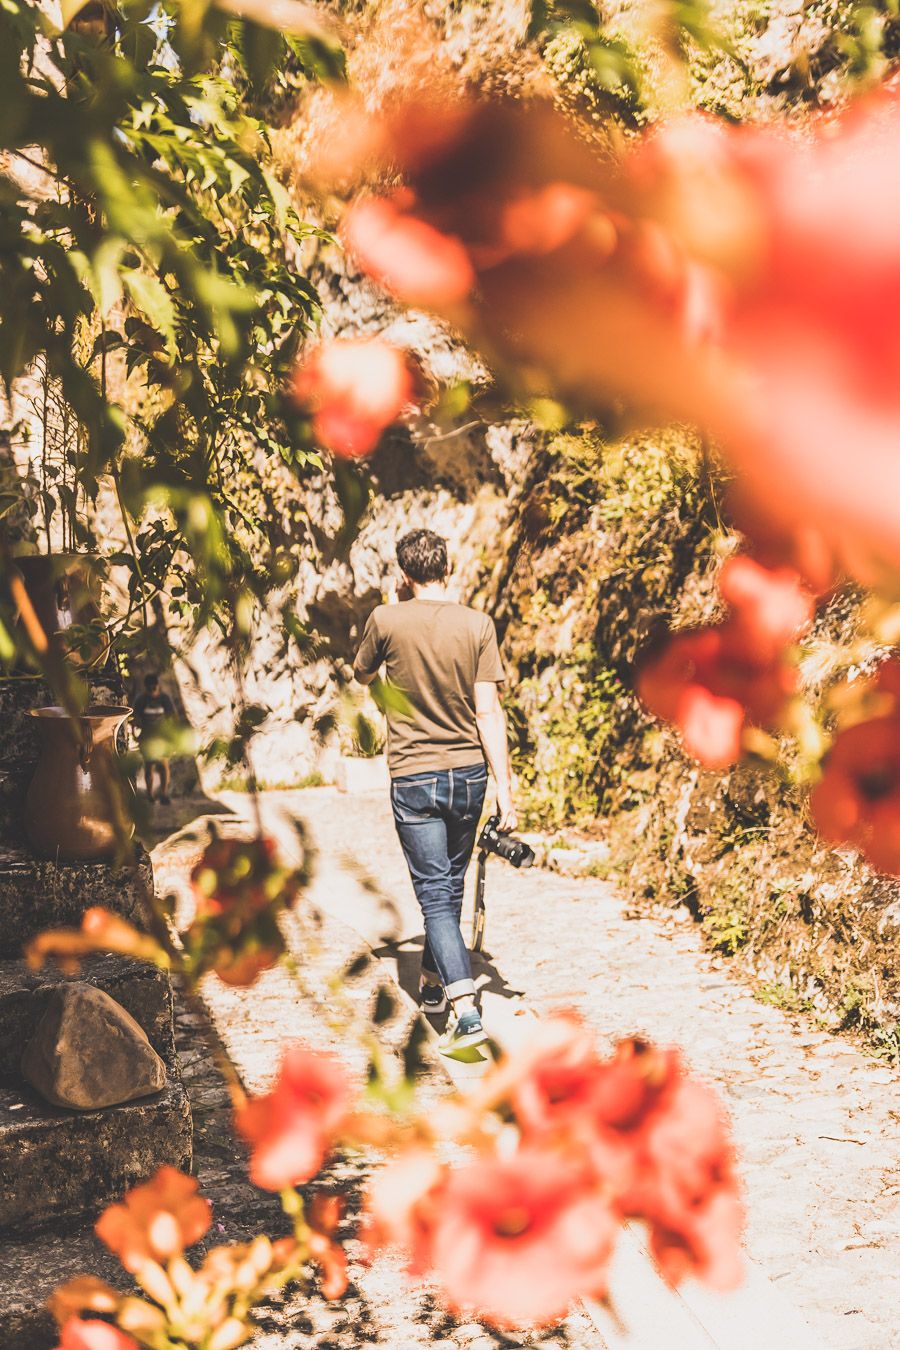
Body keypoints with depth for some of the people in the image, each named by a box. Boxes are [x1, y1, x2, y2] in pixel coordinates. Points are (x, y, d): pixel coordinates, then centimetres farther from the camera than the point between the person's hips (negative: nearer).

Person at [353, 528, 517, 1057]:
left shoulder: (387, 620, -7)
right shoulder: (478, 624, -5)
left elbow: (362, 675, 14)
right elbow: (488, 711, -8)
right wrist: (506, 787, -5)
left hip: (414, 775, -2)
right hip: (468, 774, 3)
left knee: (435, 893, -2)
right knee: (451, 884, 20)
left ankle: (466, 1007, -16)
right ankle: (434, 979, 38)